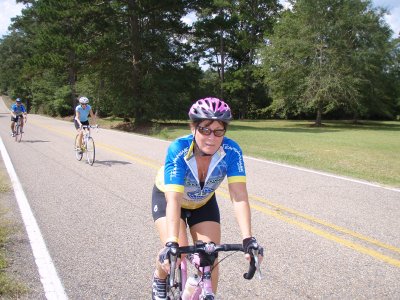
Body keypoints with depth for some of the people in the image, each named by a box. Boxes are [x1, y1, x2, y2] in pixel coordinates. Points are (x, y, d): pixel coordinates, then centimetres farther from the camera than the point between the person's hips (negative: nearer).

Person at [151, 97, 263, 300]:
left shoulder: (231, 151, -30)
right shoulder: (178, 150, -36)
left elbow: (239, 197, -35)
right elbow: (174, 200, -42)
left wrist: (248, 239, -46)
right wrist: (171, 244, -53)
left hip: (203, 202, 3)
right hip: (167, 196, -2)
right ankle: (160, 278, 14)